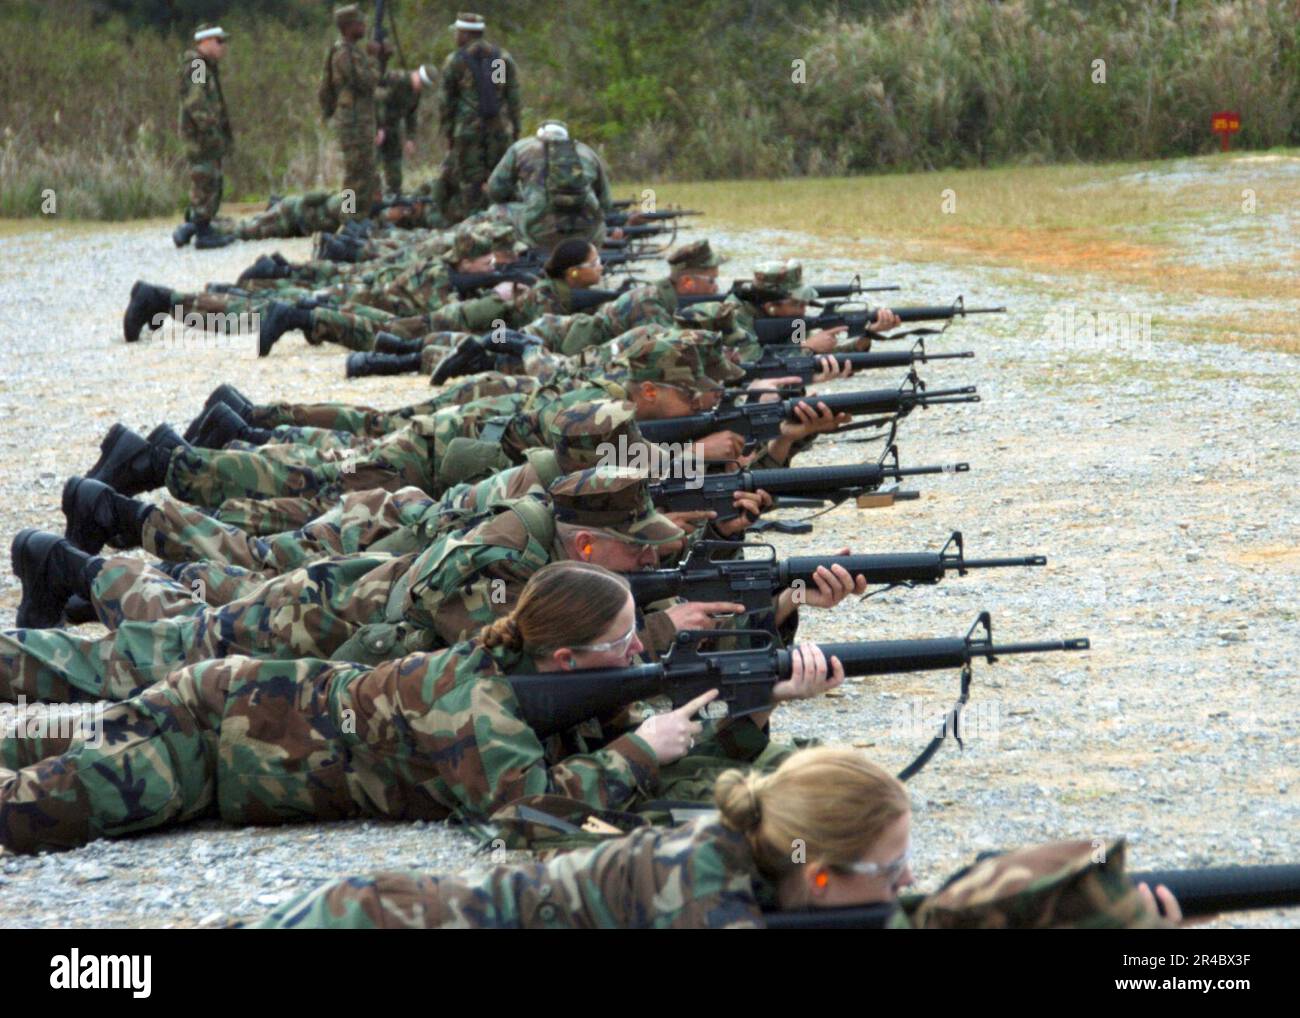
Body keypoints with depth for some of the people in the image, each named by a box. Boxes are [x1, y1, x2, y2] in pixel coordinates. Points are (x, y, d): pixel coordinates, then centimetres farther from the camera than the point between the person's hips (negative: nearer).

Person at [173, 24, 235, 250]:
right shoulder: (193, 66, -14)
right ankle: (203, 233, -5)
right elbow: (196, 104, -23)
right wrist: (212, 132, -26)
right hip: (199, 136, -10)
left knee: (212, 185, 12)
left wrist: (227, 134, 22)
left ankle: (190, 227, 17)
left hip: (210, 137, 10)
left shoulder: (208, 67, 19)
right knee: (205, 183, -8)